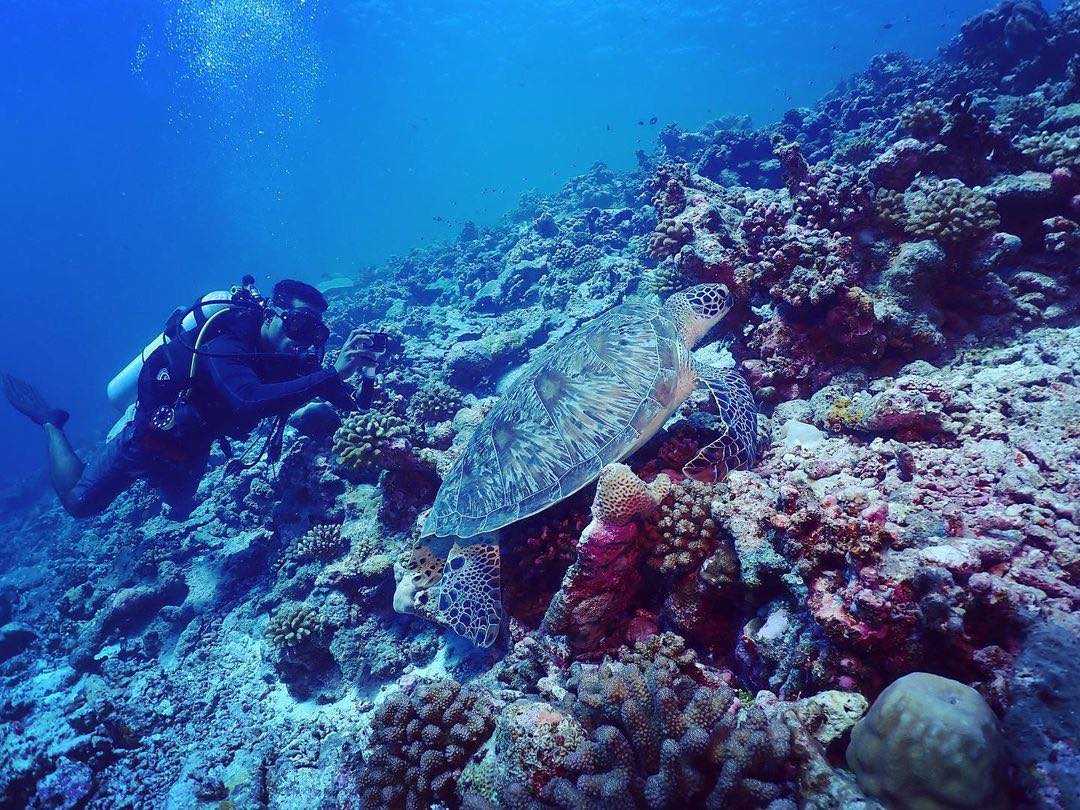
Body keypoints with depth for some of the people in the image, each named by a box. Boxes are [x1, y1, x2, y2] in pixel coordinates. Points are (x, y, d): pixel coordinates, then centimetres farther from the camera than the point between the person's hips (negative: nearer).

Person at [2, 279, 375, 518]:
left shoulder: (290, 357, -17)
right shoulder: (228, 347, -39)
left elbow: (341, 401, -15)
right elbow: (250, 401, -59)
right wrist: (333, 373, -64)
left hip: (193, 439, 7)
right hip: (152, 431, -7)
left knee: (179, 507, 29)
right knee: (79, 503, 11)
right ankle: (50, 421, 31)